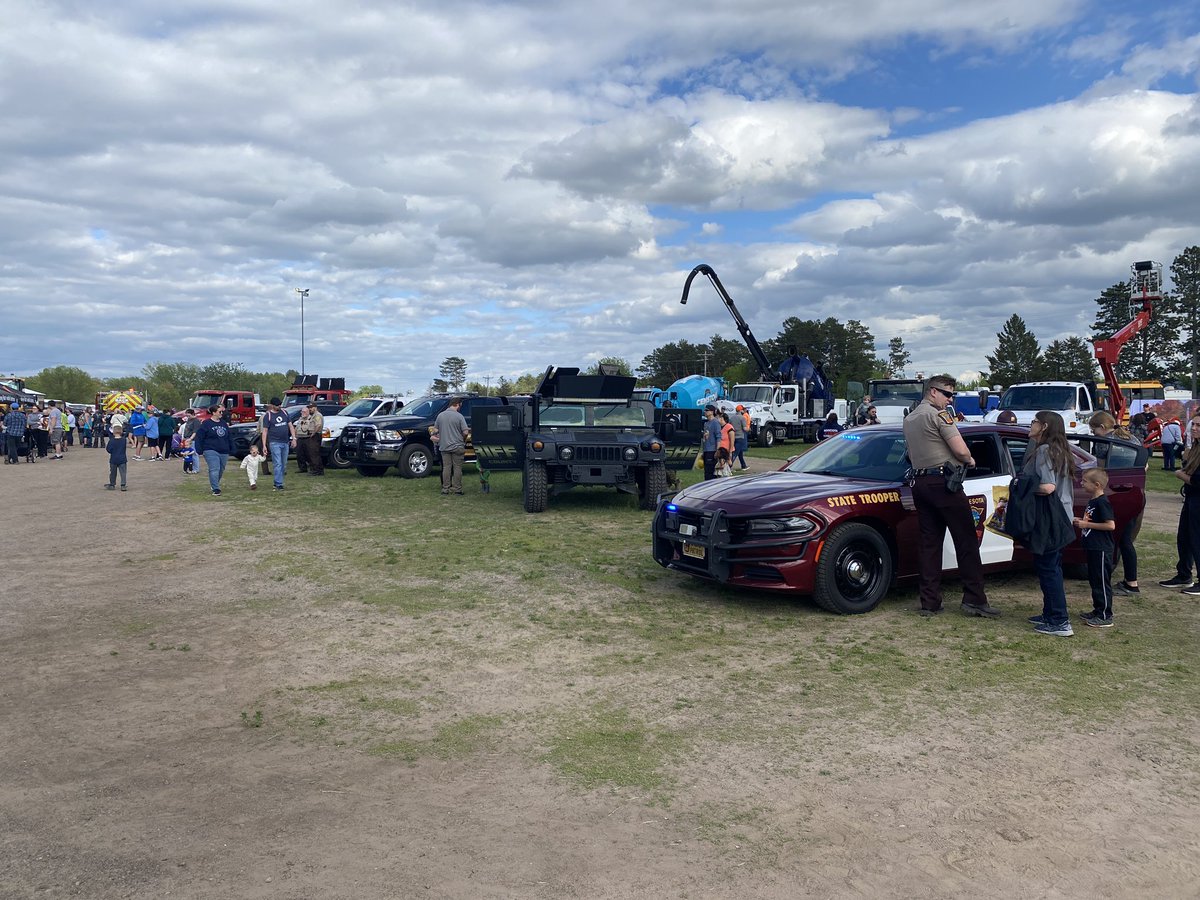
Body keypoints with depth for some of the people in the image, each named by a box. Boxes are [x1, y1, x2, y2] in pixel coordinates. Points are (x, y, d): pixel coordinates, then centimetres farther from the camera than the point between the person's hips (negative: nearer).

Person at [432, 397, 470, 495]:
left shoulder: (440, 415, 2)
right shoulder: (459, 416, -11)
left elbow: (435, 430, 7)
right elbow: (465, 432, -14)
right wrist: (464, 439, 6)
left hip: (444, 446, 4)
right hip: (457, 446, -4)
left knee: (446, 467, 8)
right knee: (457, 468, 3)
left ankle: (445, 489, 9)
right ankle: (457, 489, 5)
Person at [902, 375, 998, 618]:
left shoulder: (909, 419, 17)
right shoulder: (938, 415, -9)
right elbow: (961, 451, -14)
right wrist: (969, 460, 6)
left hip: (919, 482, 8)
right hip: (943, 482, -8)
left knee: (928, 544, 7)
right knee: (966, 542, -1)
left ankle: (929, 602, 7)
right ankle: (974, 600, -1)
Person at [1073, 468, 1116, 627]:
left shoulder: (1102, 502, -17)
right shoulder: (1092, 501, 13)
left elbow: (1111, 525, -23)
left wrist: (1087, 524, -19)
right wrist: (1081, 521, 7)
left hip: (1101, 550, -10)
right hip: (1093, 548, 10)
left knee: (1102, 582, -3)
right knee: (1094, 581, 16)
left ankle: (1105, 617, 3)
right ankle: (1098, 611, 26)